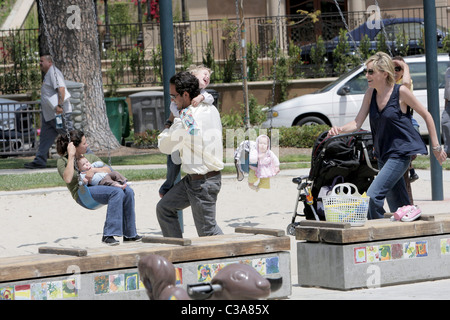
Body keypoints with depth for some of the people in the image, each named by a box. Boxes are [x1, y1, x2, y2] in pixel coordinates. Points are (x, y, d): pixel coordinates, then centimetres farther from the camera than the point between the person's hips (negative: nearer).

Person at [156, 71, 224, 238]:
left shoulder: (184, 121, -23)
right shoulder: (211, 110, 2)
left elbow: (165, 147, -8)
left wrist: (167, 130, 13)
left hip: (203, 183, -10)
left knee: (207, 230, 1)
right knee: (164, 208, 13)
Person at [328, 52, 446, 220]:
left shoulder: (401, 92, -12)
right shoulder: (370, 94, 4)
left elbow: (426, 116, -3)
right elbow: (357, 123, 0)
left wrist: (436, 146, 0)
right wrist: (340, 129, -21)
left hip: (401, 152, -7)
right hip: (383, 154, 7)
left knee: (374, 195, -19)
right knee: (397, 204, 13)